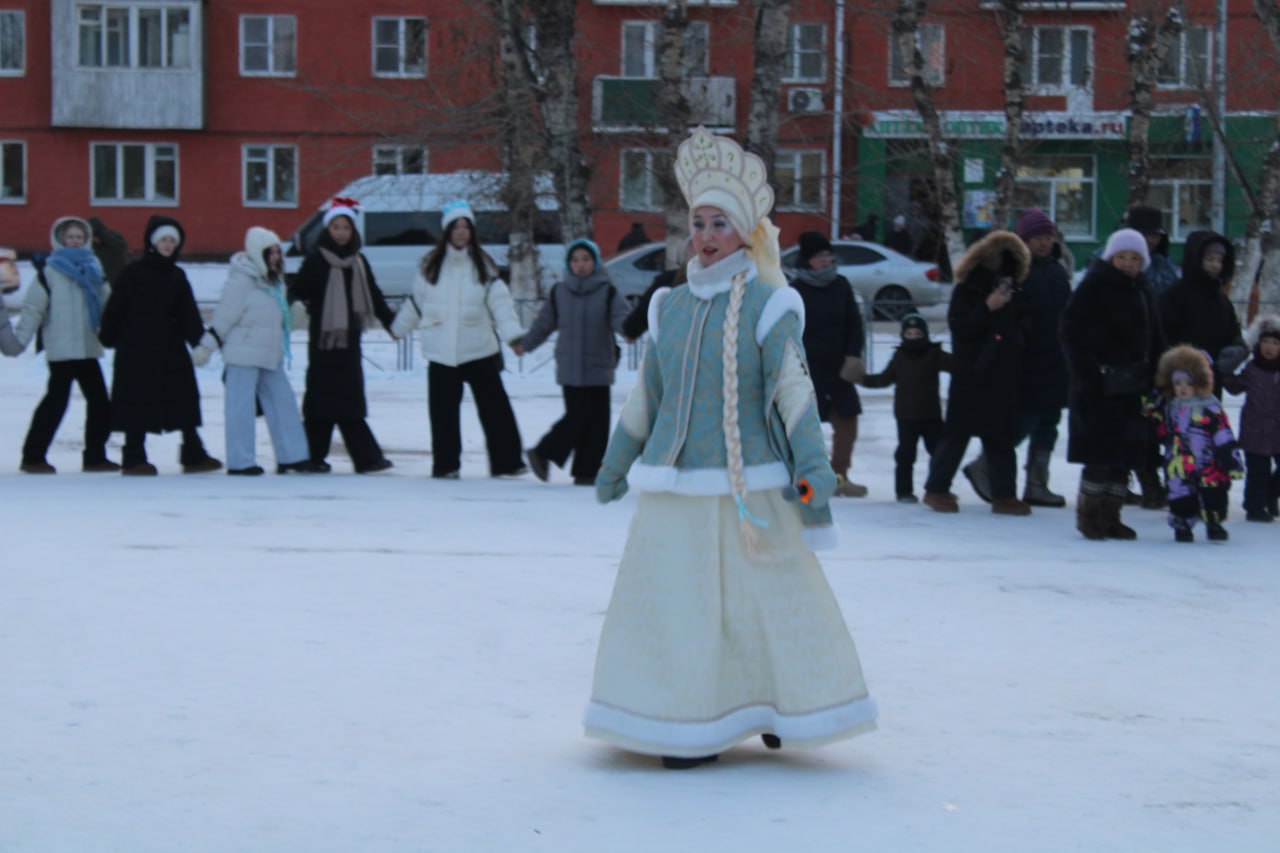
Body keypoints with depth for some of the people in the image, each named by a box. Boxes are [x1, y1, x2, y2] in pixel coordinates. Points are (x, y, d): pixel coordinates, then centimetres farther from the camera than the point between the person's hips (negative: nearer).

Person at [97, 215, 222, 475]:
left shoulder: (177, 276, 11)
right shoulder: (133, 273, -4)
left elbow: (188, 314, 6)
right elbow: (116, 308, -3)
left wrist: (198, 339, -7)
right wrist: (108, 337, -5)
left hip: (170, 349, 5)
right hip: (136, 350, -5)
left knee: (184, 400, 5)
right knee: (137, 403, -2)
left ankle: (194, 455, 11)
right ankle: (134, 459, 3)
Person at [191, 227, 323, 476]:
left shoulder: (272, 281, 15)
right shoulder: (242, 280, -12)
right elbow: (225, 314, -14)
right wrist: (207, 346, -15)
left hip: (269, 355, 9)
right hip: (244, 354, -9)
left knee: (283, 402, 7)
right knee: (242, 406, -4)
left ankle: (293, 457, 12)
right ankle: (240, 462, 0)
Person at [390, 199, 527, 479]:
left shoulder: (482, 265, 2)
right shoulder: (431, 265, 6)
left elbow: (500, 303, -6)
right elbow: (416, 301, 18)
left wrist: (514, 335, -18)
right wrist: (397, 329, 25)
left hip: (479, 349, -1)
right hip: (441, 351, 1)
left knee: (494, 406, 0)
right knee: (443, 411, 2)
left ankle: (506, 461, 6)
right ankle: (446, 464, 10)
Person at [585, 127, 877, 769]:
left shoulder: (768, 306, -2)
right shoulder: (670, 307, 10)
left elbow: (792, 389, -9)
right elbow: (645, 395, 19)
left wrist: (811, 465, -19)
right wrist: (616, 464, 25)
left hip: (747, 485, -4)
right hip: (673, 487, 4)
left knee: (765, 596, -1)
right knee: (672, 600, 3)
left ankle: (778, 705, 16)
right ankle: (691, 724, 12)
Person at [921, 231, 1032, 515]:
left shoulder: (1013, 290, 12)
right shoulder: (967, 289, -2)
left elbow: (1021, 326, 23)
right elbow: (959, 326, -13)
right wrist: (988, 307, -22)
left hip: (1003, 374, 5)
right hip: (970, 374, -5)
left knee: (1001, 435, 6)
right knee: (958, 432, -3)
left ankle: (1004, 494, 8)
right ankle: (936, 489, 6)